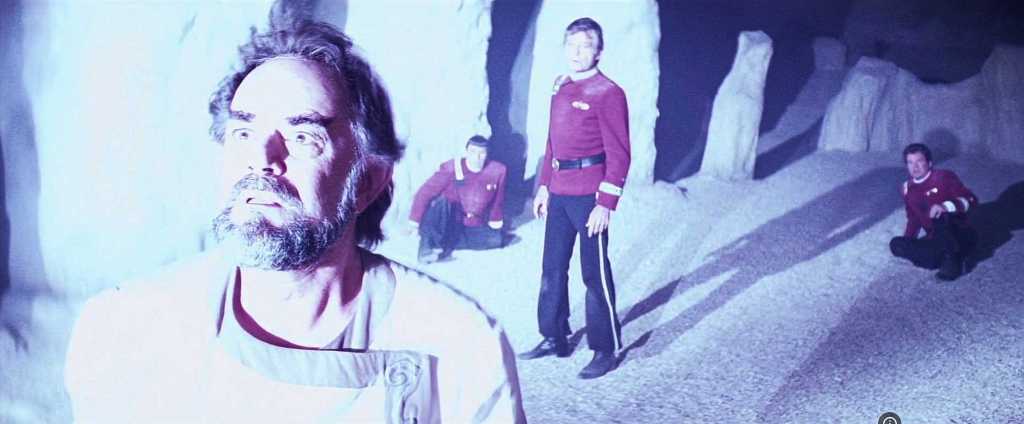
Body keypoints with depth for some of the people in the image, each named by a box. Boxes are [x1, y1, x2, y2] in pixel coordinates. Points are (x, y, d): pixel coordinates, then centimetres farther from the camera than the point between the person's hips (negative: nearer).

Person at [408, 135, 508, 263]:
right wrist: (414, 220, -15)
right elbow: (425, 193, -13)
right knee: (442, 201, -33)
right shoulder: (451, 168, -15)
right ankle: (425, 249, -37)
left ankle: (448, 243, -25)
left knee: (497, 239, -23)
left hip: (473, 228, 3)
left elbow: (497, 199, 9)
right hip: (449, 225, -3)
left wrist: (495, 221, 16)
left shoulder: (497, 170, -7)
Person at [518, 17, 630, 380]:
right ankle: (554, 339, 27)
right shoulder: (560, 88, 12)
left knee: (595, 274, 0)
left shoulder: (608, 93, -11)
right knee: (552, 269, 14)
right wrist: (544, 186, 17)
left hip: (589, 197, -7)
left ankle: (607, 350, 11)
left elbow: (619, 155, -13)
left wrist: (605, 204, -17)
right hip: (559, 195, 7)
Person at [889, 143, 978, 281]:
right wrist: (907, 242, 6)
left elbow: (971, 200, -17)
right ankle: (946, 259, -23)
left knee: (940, 215, -35)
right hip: (936, 240, 5)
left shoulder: (944, 177, -7)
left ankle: (951, 259, -28)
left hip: (961, 237, -5)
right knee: (896, 244, -17)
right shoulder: (908, 189, 8)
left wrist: (945, 206, -34)